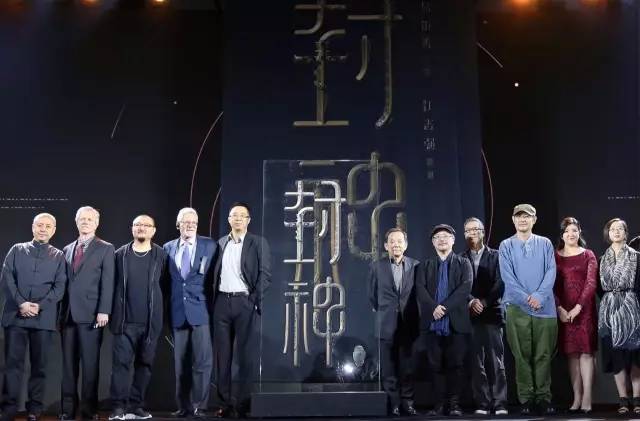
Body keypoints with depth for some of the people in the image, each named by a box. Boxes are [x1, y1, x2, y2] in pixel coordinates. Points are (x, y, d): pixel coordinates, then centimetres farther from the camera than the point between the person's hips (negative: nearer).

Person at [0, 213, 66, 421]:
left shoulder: (58, 256, 12)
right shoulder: (17, 250, 13)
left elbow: (59, 287, 3)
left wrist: (40, 306, -11)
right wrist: (21, 303, -10)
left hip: (44, 317, 0)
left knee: (39, 364, 2)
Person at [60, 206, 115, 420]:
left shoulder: (106, 249, 3)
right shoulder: (67, 249, 18)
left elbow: (107, 282, -5)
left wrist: (103, 311, -14)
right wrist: (60, 310, 7)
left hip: (91, 314, -4)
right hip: (68, 314, 4)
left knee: (90, 364, -2)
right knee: (68, 363, 7)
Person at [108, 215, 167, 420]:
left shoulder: (160, 255, 3)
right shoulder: (120, 254, 6)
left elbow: (165, 285, 5)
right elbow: (113, 285, 8)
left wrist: (162, 313, 2)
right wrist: (113, 313, 5)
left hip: (151, 321, 1)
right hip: (125, 320, 0)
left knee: (144, 364, 6)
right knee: (121, 362, -4)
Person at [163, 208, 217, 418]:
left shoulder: (209, 245, 4)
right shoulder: (168, 248, 11)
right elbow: (166, 280, 12)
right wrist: (167, 309, 6)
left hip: (200, 309, -3)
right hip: (178, 311, 3)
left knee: (202, 360, -6)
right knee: (181, 362, 8)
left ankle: (199, 405, 2)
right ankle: (183, 405, 17)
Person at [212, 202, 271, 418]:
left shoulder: (258, 243, 3)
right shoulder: (220, 243, 13)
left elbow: (265, 273, -3)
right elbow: (214, 274, 13)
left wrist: (255, 298, -11)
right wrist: (212, 299, 4)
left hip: (245, 302, -3)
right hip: (222, 302, 4)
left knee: (246, 355, -2)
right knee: (222, 354, 5)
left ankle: (243, 403, 3)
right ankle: (225, 403, 12)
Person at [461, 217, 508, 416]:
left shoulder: (496, 256, 8)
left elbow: (500, 284, -2)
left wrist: (485, 302, -14)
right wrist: (471, 301, -16)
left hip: (492, 313, -1)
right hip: (471, 316, 1)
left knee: (496, 361, -2)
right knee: (477, 362, 1)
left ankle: (500, 404, 2)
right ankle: (482, 404, 5)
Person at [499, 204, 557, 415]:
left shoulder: (545, 243, 10)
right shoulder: (506, 246, 6)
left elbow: (551, 272, 1)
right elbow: (507, 277, -2)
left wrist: (539, 296, -13)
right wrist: (526, 298, -12)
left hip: (545, 307, 1)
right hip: (517, 307, -1)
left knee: (544, 354, 1)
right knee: (522, 354, 1)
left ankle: (544, 397, 8)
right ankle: (526, 398, 7)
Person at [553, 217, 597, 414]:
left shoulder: (588, 255, 4)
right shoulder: (554, 256, 7)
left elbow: (591, 284, -5)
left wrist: (578, 307, -14)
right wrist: (560, 308, -10)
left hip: (584, 309, -2)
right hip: (563, 310, 2)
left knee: (586, 352, -4)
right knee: (572, 353, 5)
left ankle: (587, 399, -4)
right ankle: (576, 398, 7)